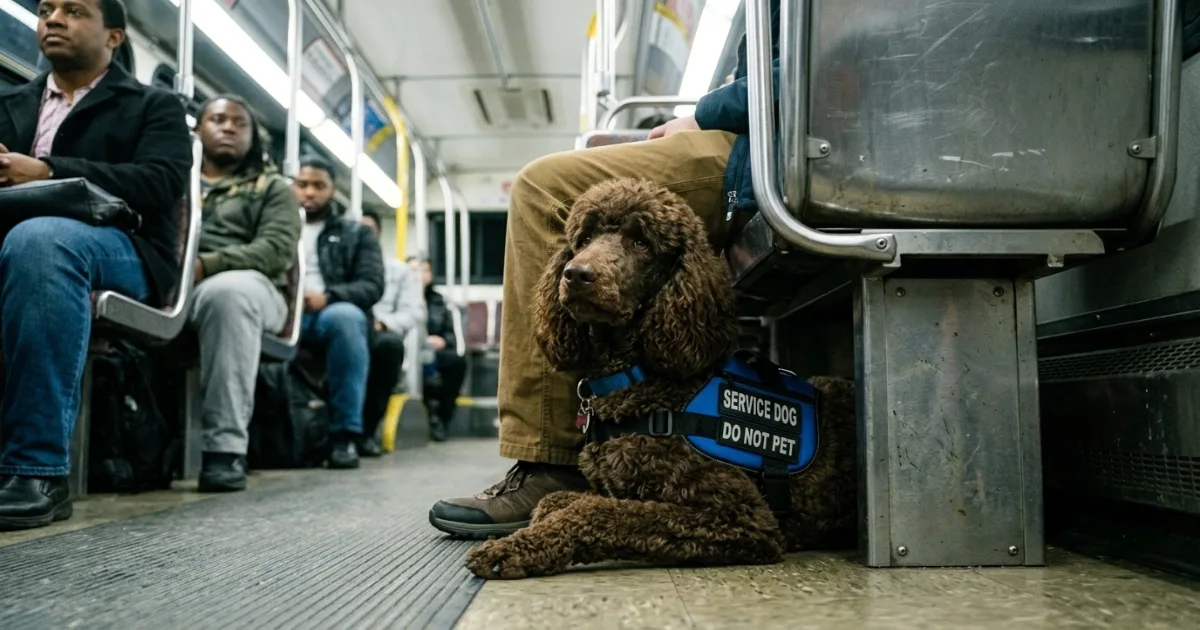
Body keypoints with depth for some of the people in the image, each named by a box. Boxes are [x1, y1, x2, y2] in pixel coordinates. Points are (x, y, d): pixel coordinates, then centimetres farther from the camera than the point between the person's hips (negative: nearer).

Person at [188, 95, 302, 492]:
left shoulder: (272, 188, 18)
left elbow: (276, 249, 0)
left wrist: (205, 264, -15)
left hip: (249, 287, -2)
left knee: (227, 290, -39)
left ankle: (225, 446, -38)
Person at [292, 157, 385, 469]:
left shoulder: (357, 233, 20)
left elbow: (372, 286, 4)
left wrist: (327, 296, -14)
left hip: (332, 314, 0)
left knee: (344, 316, -38)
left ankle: (345, 434, -32)